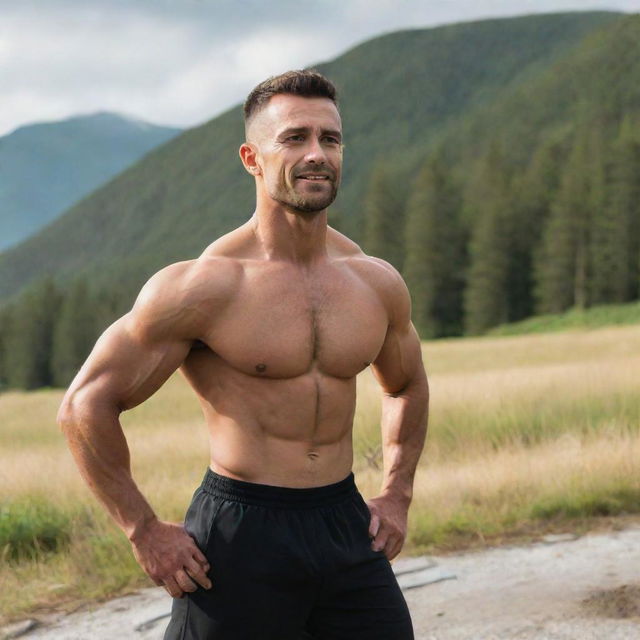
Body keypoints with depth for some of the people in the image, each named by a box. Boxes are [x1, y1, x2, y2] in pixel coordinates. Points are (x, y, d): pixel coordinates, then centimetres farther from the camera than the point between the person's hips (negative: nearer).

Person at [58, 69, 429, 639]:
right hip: (240, 533, -4)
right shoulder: (204, 286, -12)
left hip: (346, 526, 5)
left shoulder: (376, 283, 4)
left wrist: (397, 494, 14)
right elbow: (86, 404, -8)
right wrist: (143, 530, -8)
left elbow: (406, 386, 24)